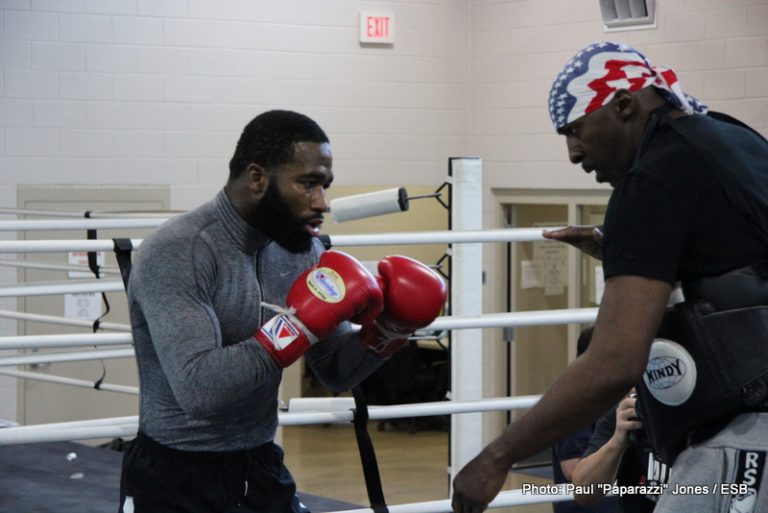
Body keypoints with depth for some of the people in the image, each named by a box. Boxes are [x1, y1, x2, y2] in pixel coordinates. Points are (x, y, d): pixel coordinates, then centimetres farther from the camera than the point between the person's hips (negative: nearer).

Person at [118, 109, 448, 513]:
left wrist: (386, 331, -9)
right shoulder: (174, 254, -20)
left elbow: (337, 373, 10)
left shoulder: (301, 250, 2)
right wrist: (299, 324, -29)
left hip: (262, 471, 7)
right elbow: (198, 389, -32)